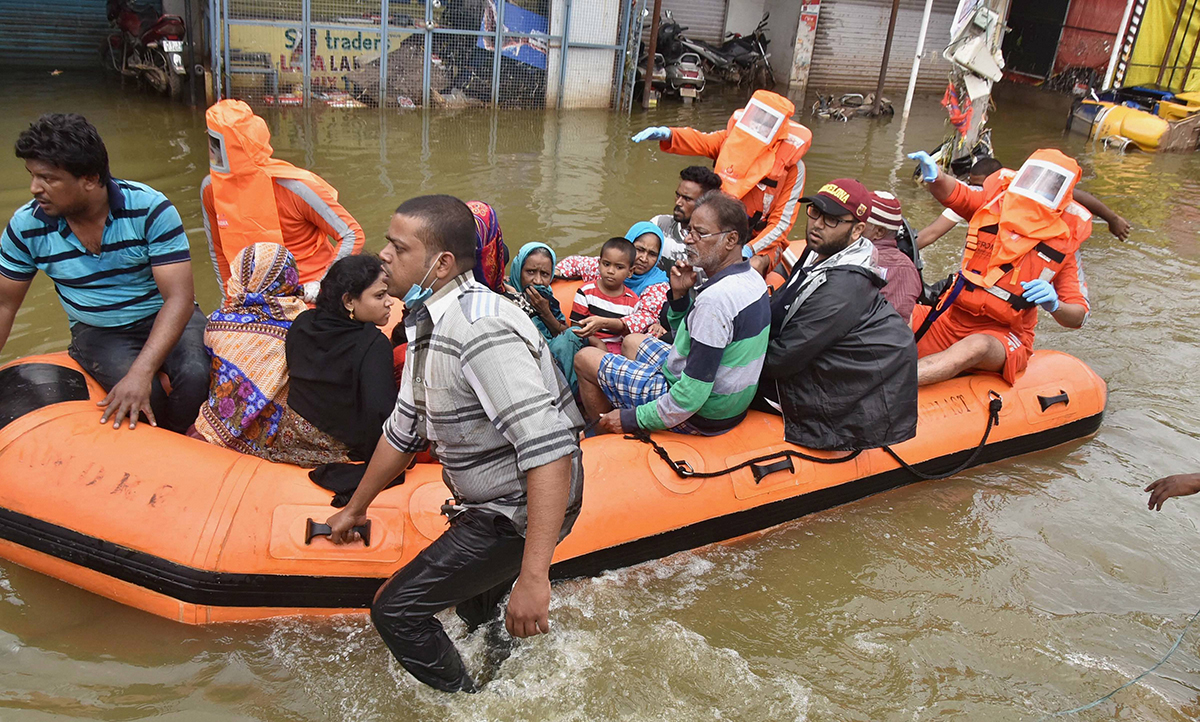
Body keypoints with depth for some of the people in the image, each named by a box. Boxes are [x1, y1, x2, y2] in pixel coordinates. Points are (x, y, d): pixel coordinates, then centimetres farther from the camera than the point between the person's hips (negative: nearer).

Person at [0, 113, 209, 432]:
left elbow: (179, 298, -24)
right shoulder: (26, 227, -9)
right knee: (148, 396, -30)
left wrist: (141, 372, -36)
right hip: (97, 333, 2)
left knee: (196, 375, -32)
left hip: (164, 319, -1)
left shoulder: (150, 209, -20)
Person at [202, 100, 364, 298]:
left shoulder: (291, 186, -17)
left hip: (308, 294, -4)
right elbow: (219, 251, 14)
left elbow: (353, 234, -14)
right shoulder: (210, 188, 0)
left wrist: (322, 285, -18)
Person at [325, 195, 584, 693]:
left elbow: (549, 448, -36)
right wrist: (355, 509, 26)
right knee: (474, 620, 26)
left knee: (396, 610, -6)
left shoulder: (481, 329, -29)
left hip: (523, 512, -10)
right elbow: (404, 428, 17)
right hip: (486, 503, 10)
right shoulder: (429, 322, 5)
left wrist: (533, 575, -39)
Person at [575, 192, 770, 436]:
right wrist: (680, 294, -5)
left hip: (699, 416, -10)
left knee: (585, 358, 4)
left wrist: (632, 418, -20)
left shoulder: (715, 299, -31)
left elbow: (693, 394, -30)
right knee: (632, 341, 28)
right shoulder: (751, 278, 1)